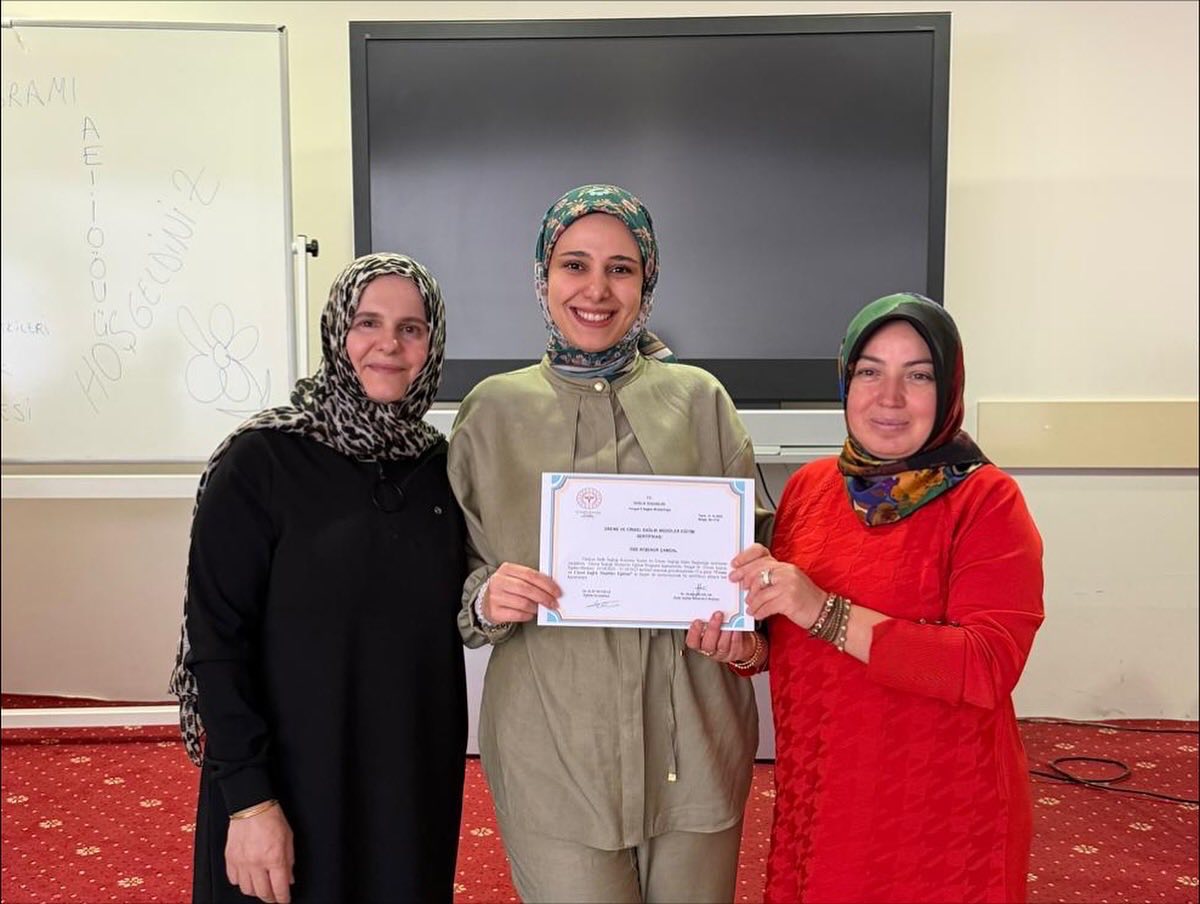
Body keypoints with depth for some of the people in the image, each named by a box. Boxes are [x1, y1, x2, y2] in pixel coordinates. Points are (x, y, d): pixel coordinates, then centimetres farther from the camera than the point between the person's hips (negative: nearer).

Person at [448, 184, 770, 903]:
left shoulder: (698, 399, 3)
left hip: (690, 735, 1)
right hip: (552, 741, -1)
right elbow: (459, 578, 6)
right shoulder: (494, 410, 2)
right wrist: (486, 600, -15)